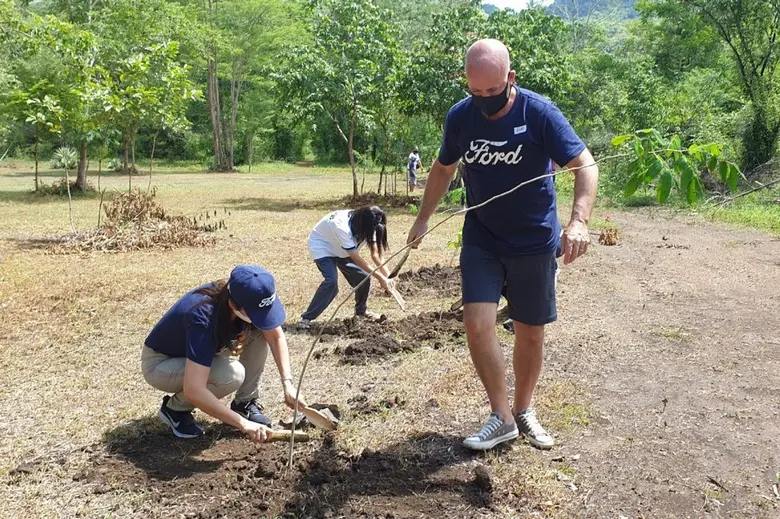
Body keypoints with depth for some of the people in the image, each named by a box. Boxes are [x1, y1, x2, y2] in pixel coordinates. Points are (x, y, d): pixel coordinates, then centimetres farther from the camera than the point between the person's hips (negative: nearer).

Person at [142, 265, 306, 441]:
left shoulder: (249, 297, -21)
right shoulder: (203, 318, -40)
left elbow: (276, 336, -8)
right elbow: (193, 390, -46)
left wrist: (288, 382, -19)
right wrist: (243, 423, -44)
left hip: (203, 352, 7)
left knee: (259, 331, -14)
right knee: (231, 374, -33)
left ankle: (245, 403, -1)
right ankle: (175, 409, -6)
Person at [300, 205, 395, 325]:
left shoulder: (367, 225, -19)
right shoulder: (342, 227, -40)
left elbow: (376, 253, -13)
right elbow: (357, 259, -35)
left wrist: (387, 277, -24)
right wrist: (380, 278, -31)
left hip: (341, 250, 7)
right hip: (322, 246, -7)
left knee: (363, 277, -3)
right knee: (331, 281, -26)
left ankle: (361, 310, 22)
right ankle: (306, 318, -18)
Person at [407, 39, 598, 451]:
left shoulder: (539, 113, -16)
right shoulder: (459, 116, -5)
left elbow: (585, 165, -19)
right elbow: (443, 168, 13)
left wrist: (579, 221, -35)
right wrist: (423, 217, 9)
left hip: (534, 243, -2)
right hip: (481, 241, 2)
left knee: (530, 334, 8)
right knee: (477, 324, -13)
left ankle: (524, 410, 30)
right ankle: (502, 417, 2)